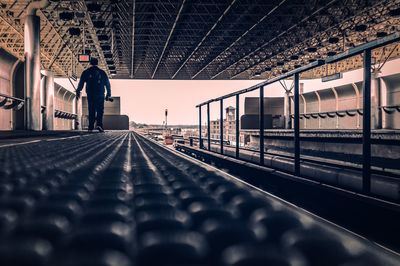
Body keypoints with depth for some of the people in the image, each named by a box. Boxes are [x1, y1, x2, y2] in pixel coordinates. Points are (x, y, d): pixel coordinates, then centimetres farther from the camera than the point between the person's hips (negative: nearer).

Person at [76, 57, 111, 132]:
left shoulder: (86, 72, 5)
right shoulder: (102, 72, 7)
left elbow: (81, 83, 2)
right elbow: (107, 84, 9)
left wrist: (78, 92, 8)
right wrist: (108, 94, 13)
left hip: (90, 95, 1)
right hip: (100, 95, 0)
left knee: (91, 111, 7)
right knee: (100, 111, 3)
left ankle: (91, 127, 4)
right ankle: (99, 124, -16)